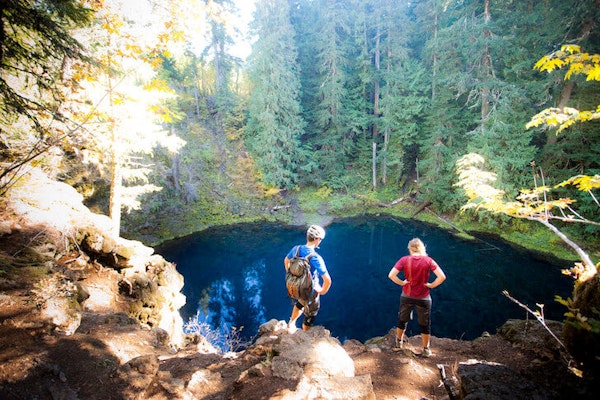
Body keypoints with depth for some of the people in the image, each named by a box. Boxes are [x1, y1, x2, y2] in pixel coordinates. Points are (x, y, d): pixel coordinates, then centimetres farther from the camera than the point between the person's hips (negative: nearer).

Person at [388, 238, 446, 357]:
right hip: (423, 298, -1)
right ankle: (426, 349, 32)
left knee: (402, 320, 23)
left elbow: (391, 275, -19)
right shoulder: (428, 260, -12)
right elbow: (442, 277, -19)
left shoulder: (404, 260, -11)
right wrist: (431, 285, -6)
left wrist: (402, 283, -5)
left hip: (406, 296, 1)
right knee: (425, 324, 18)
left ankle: (399, 343, 40)